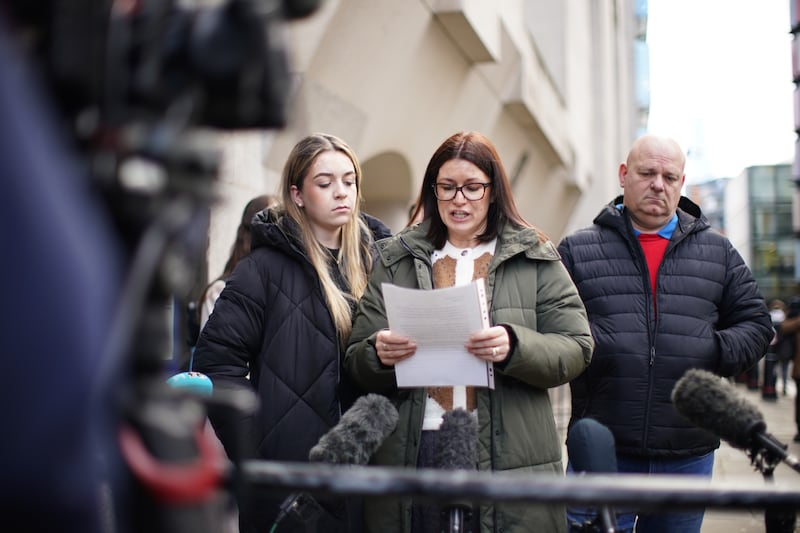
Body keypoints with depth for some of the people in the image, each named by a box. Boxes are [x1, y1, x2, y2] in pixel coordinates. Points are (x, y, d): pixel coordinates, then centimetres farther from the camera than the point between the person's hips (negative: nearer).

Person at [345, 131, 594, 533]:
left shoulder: (535, 259, 6)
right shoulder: (395, 260, 10)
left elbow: (576, 349, -1)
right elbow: (355, 362, 8)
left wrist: (515, 347, -19)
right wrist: (378, 354, -15)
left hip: (509, 458, -1)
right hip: (412, 454, 1)